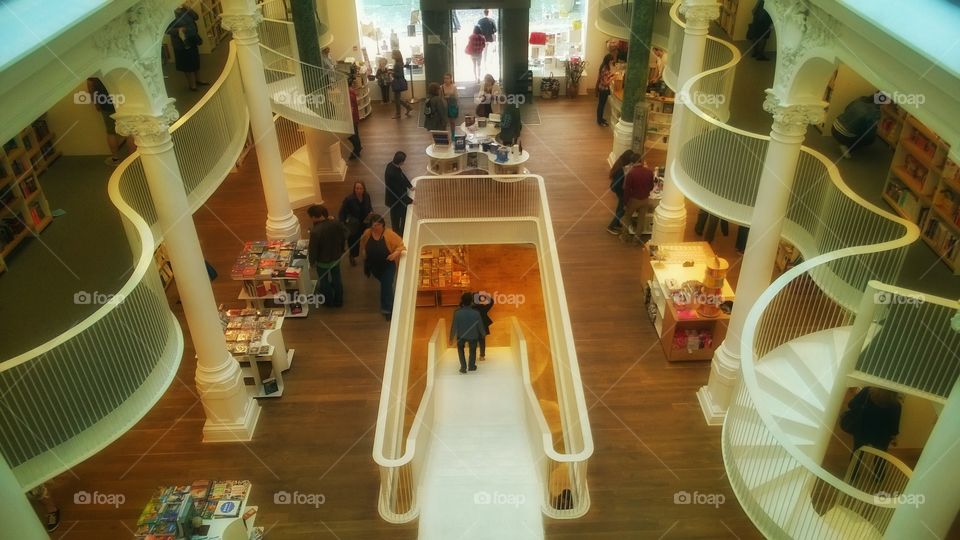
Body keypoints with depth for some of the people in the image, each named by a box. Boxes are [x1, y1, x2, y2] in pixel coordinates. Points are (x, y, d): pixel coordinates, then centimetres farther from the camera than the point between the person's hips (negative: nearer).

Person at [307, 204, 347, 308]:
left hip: (323, 261, -5)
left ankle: (328, 301, 42)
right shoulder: (336, 223, -17)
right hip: (336, 258, 5)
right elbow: (344, 236, 0)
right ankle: (338, 301, 43)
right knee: (336, 279, 24)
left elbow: (313, 249, -23)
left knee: (324, 281, 21)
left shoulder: (315, 231, -34)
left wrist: (312, 261, -4)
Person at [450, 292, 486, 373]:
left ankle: (463, 367, 20)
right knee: (473, 350, 27)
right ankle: (472, 366, 39)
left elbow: (454, 326, -14)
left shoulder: (457, 313, -24)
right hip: (473, 335, 0)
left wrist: (452, 337, 0)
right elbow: (480, 325, -10)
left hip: (461, 335, 0)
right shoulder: (476, 313, -24)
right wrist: (483, 333, 11)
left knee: (460, 348, 27)